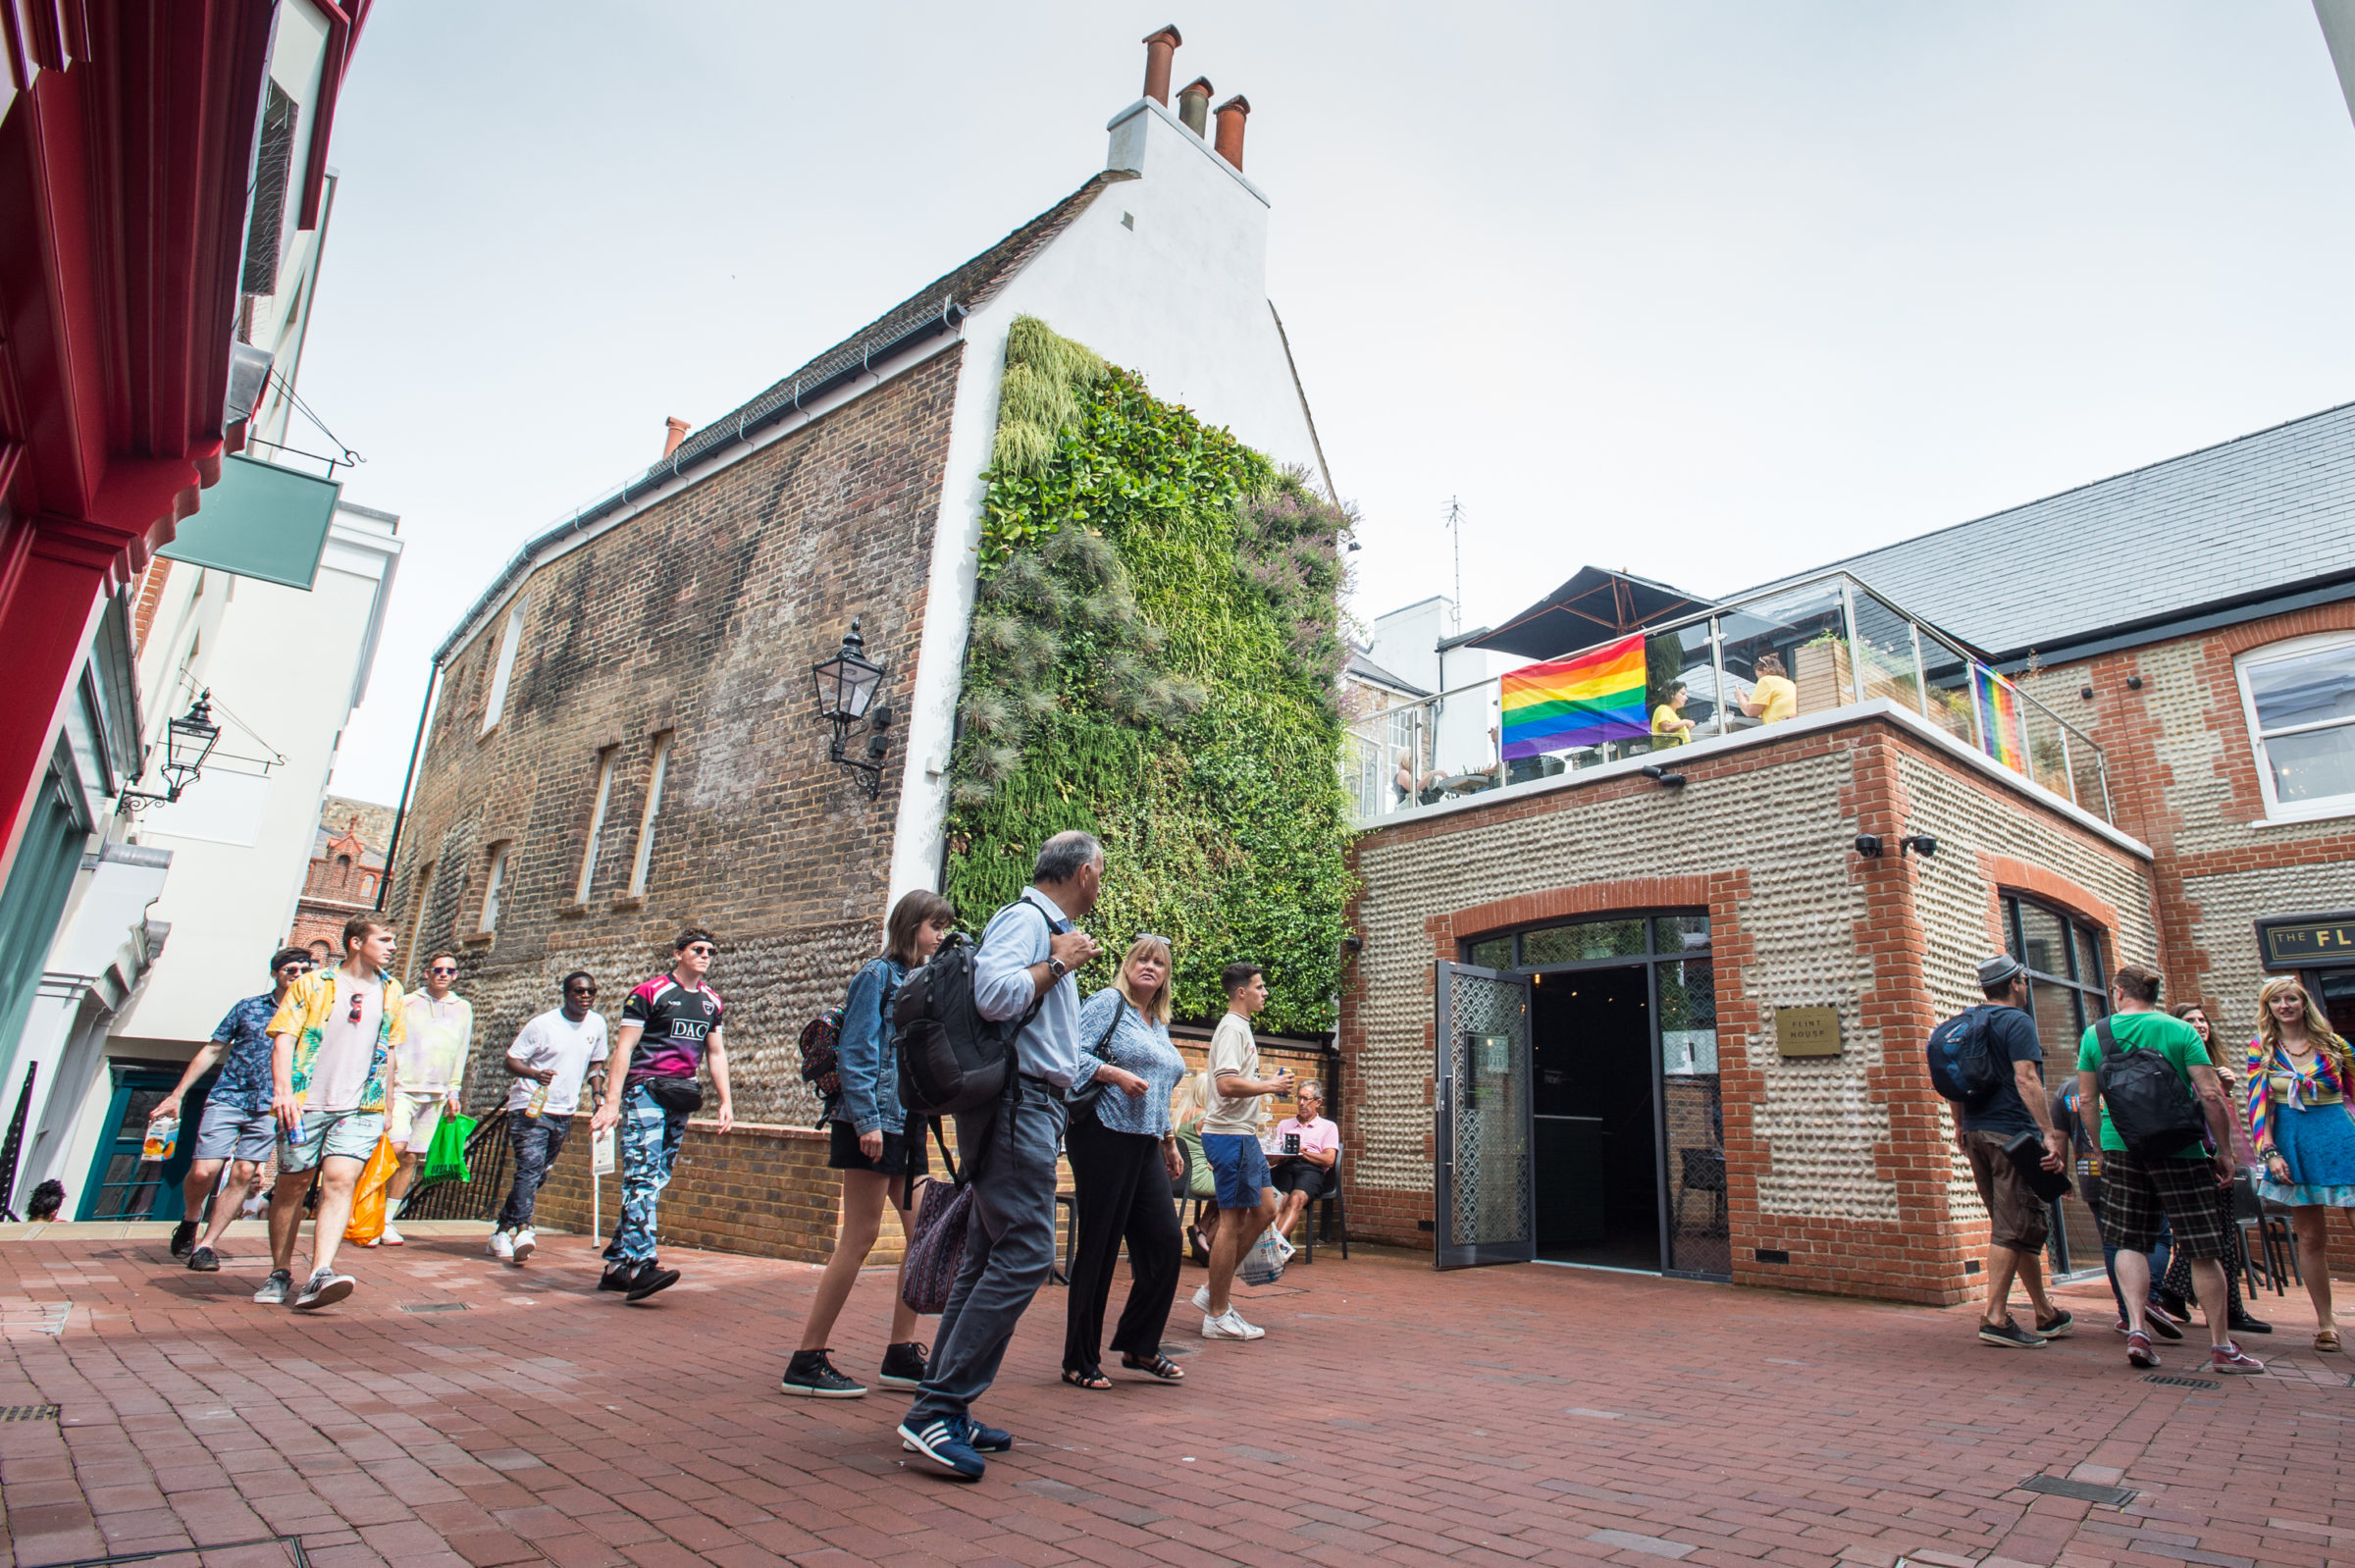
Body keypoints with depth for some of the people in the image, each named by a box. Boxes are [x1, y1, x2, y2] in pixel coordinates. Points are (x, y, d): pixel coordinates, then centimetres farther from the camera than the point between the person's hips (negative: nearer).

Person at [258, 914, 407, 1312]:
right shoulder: (312, 984, 3)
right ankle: (280, 1273, 24)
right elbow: (284, 1038, -4)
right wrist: (283, 1090, -17)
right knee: (292, 1186, 8)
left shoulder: (391, 992, 14)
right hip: (305, 1103, -1)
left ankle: (319, 1275, -23)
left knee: (340, 1180, -15)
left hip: (360, 1108, 1)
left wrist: (384, 1101, 20)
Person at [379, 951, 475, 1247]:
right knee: (396, 1147, -18)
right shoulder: (407, 1003, 4)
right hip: (403, 1087, -3)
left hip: (436, 1094, 3)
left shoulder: (463, 1009, 13)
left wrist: (454, 1091, 14)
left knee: (411, 1158, 4)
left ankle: (387, 1220, 13)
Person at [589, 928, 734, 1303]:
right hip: (645, 1092, -6)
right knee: (642, 1176, -14)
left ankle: (617, 1263, 16)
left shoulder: (711, 1001, 15)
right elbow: (623, 1048, -7)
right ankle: (640, 1265, -18)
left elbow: (716, 1053, 20)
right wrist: (611, 1101, -14)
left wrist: (726, 1101, 12)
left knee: (655, 1181, 7)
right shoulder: (649, 992, -3)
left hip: (681, 1099, 6)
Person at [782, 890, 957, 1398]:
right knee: (860, 1238, -5)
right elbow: (856, 1051, -13)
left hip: (909, 1123, 8)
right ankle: (807, 1362, 6)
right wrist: (867, 1120, -18)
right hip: (874, 1122, -8)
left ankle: (901, 1355, 16)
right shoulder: (878, 975, -6)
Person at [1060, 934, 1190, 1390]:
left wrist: (1169, 1141, 24)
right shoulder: (1107, 1003, -3)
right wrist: (1116, 1074, -21)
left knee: (1165, 1241, 2)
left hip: (1144, 1146, 8)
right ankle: (1079, 1362, 12)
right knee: (1099, 1246, -1)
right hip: (1104, 1135, -8)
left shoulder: (1159, 1025, 21)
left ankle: (1139, 1347, 19)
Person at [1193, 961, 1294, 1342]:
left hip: (1243, 1135, 11)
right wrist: (1271, 1086, -16)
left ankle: (1215, 1291, 20)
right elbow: (1227, 1083, -27)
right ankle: (1217, 1315, 6)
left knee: (1265, 1210, 13)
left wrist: (1270, 1084, 16)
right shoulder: (1232, 1028, -15)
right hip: (1230, 1135, -11)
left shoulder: (1240, 1027, 18)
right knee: (1232, 1219, -4)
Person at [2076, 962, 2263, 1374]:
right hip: (2179, 1150, -1)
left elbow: (2087, 1100, 6)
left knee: (2129, 1243, 7)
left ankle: (2136, 1330, -3)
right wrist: (2224, 1150, 2)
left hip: (2121, 1149, 1)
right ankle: (2222, 1346, 13)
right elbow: (2210, 1095, -8)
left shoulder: (2094, 1035, 3)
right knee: (2204, 1250, 6)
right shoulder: (2179, 1031, -3)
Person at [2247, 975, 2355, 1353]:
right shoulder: (2261, 1049, 3)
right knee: (2311, 1238, 5)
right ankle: (2324, 1319, 15)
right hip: (2293, 1144, 0)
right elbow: (2257, 1104, 0)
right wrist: (2269, 1152, -8)